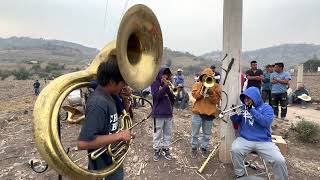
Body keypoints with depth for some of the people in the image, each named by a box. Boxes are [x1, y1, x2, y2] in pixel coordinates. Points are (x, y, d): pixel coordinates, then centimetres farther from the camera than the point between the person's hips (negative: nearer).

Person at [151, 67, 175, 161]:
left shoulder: (168, 84, 11)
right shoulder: (155, 83, -3)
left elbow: (172, 97, 5)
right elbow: (156, 96, -17)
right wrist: (165, 86, -18)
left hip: (168, 112, 5)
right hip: (159, 113, -5)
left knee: (168, 133, 13)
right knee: (157, 133, 6)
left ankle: (166, 149, 28)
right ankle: (156, 150, 21)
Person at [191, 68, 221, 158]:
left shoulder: (215, 86, 3)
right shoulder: (197, 84, 4)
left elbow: (217, 100, -5)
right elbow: (195, 95, -11)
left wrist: (211, 93, -19)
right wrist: (202, 89, -20)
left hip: (209, 113, 1)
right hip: (198, 112, 0)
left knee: (207, 134, 14)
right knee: (195, 133, 10)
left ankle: (204, 148, 32)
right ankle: (194, 148, 28)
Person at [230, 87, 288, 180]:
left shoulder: (266, 108, 2)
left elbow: (267, 122, -15)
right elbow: (235, 120, 9)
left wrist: (252, 110, -21)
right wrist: (234, 112, -13)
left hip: (263, 141, -1)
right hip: (245, 140, 1)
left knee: (279, 161, -18)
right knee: (235, 150, -27)